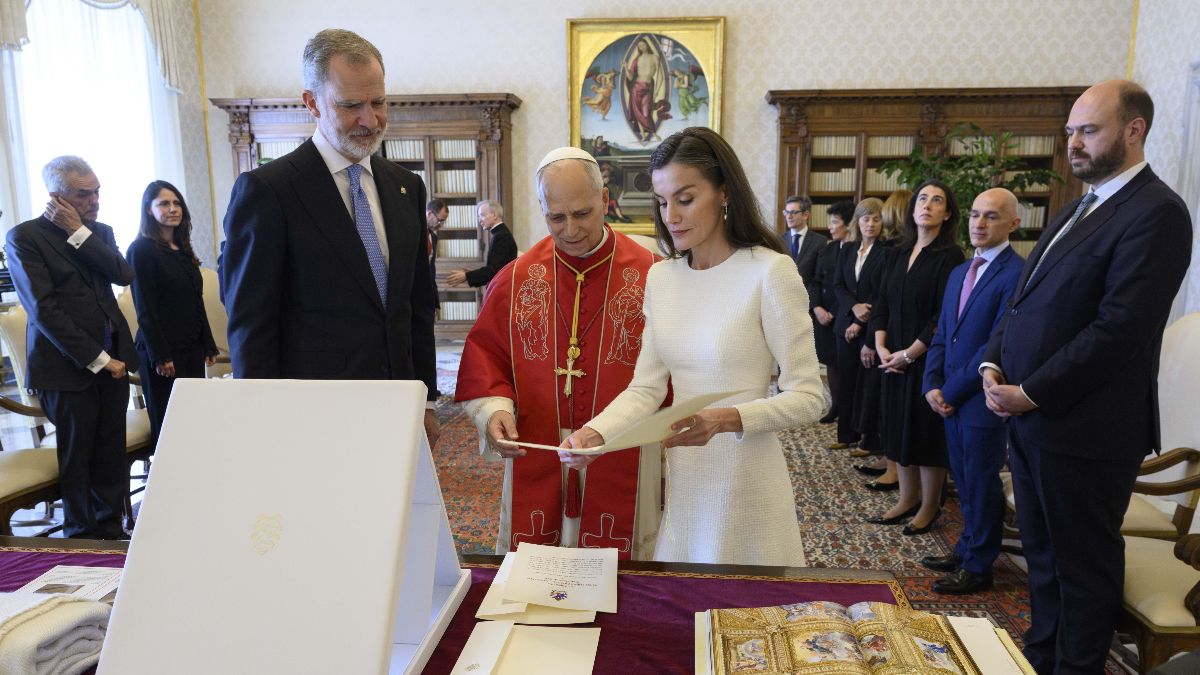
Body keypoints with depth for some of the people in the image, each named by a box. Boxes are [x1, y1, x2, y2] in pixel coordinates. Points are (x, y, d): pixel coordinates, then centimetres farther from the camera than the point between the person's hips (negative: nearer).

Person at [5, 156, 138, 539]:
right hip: (69, 366, -4)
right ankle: (82, 540, 20)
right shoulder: (24, 237, -6)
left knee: (112, 457, 7)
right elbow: (43, 310, -12)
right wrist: (98, 359, -14)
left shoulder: (99, 232, 11)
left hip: (112, 360, 5)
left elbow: (123, 275, -7)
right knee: (77, 461, 6)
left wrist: (78, 232, -11)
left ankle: (111, 531, 20)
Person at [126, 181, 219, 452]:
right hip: (162, 351, -6)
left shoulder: (183, 249, 13)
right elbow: (145, 309, -11)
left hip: (192, 348, 6)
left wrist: (209, 345, 13)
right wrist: (160, 356, -15)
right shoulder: (141, 250, -7)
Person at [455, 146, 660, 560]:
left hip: (624, 471, -1)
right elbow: (484, 356, 4)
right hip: (536, 469, 2)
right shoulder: (514, 279, 2)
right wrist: (495, 408, -14)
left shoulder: (652, 276, -5)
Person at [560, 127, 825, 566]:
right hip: (680, 480, 5)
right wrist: (595, 432, -17)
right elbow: (646, 388, 1)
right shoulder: (660, 276, 4)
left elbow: (809, 398, -12)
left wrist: (725, 419, -27)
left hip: (745, 482, -5)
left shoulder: (769, 271, -13)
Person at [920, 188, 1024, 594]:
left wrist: (951, 391, -14)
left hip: (984, 401, -7)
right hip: (951, 400, 7)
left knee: (981, 484, 6)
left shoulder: (1017, 275, -15)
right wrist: (932, 386, 0)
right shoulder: (959, 273, 13)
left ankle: (978, 567, 21)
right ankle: (966, 550, 33)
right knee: (964, 480, 18)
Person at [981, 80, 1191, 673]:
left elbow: (1119, 328, -21)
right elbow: (1024, 300, 15)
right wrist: (994, 363, -1)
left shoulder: (1155, 212, -13)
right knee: (1042, 551, 20)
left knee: (1083, 563, 9)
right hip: (1031, 418, 8)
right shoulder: (1075, 211, 15)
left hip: (1085, 427, -8)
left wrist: (1031, 393, -17)